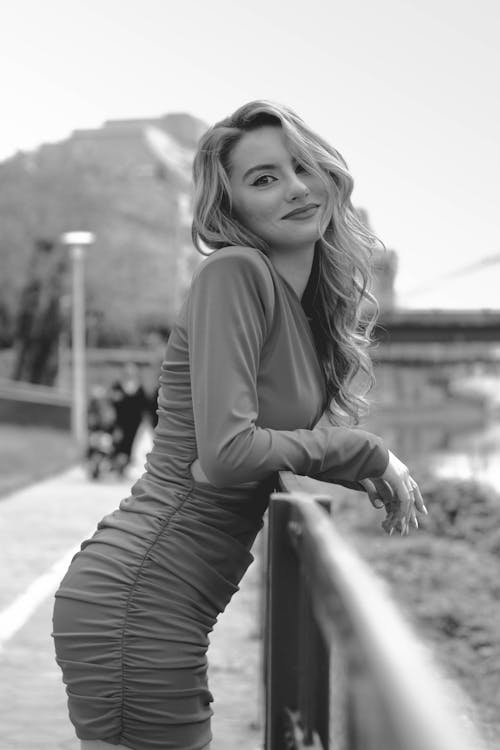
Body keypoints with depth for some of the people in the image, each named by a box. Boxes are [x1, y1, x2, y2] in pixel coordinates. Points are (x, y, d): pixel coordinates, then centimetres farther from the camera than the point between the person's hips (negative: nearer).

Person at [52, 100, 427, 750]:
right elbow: (225, 452, -21)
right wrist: (366, 453, -10)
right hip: (135, 602, -8)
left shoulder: (315, 305, 13)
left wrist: (376, 474, -1)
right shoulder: (234, 272, -13)